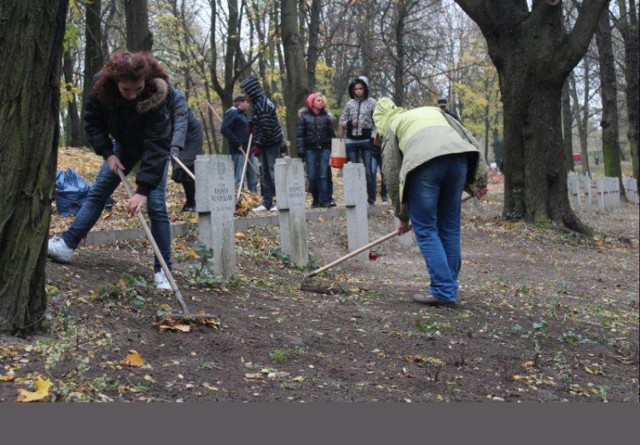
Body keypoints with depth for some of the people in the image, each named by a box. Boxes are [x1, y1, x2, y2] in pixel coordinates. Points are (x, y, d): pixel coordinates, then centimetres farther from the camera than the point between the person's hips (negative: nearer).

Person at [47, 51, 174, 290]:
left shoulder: (157, 97, -39)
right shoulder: (103, 88, -28)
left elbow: (156, 147, -40)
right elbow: (92, 122, -9)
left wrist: (143, 189, -43)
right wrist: (107, 153, -19)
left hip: (154, 147, -4)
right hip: (124, 144, 4)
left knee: (155, 204, -13)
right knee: (97, 193, 4)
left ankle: (163, 270, -8)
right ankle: (66, 245, 11)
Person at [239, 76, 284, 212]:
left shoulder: (262, 104, -19)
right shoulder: (258, 102, 11)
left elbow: (266, 128, -22)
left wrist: (258, 145, -16)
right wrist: (256, 143, 17)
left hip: (271, 143, -10)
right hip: (265, 143, 10)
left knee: (273, 172, -6)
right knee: (265, 173, 11)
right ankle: (267, 202, 16)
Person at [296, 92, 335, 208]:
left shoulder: (326, 117, 10)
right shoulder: (304, 117, 5)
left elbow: (332, 134, 10)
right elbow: (299, 135, 2)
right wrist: (300, 151, -6)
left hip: (324, 150, 1)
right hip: (310, 150, -1)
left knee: (323, 176, -3)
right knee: (312, 177, 0)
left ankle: (325, 200, 0)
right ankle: (315, 200, 12)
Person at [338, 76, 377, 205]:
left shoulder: (371, 102, 0)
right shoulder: (350, 103, 9)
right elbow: (341, 122, 13)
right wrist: (350, 123, -7)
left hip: (366, 141, -3)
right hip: (351, 141, 3)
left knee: (368, 171, -3)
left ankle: (371, 198, 2)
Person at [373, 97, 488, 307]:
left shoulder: (391, 126, 28)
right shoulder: (434, 110, 38)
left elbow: (392, 173, 23)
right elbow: (469, 139, 25)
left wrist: (403, 216, 30)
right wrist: (479, 178, 23)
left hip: (424, 162, -4)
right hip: (458, 157, 4)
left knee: (425, 229, 5)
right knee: (450, 227, 15)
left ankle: (444, 291, -1)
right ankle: (449, 289, 19)